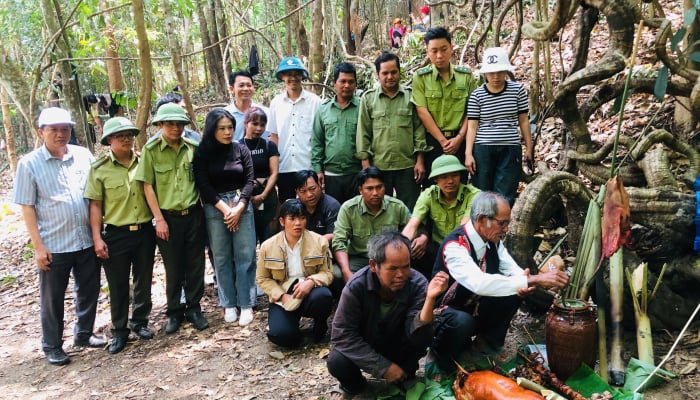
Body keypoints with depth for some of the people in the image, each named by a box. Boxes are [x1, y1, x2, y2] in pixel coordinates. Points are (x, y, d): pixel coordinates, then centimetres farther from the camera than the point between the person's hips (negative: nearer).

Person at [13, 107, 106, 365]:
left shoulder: (84, 156, 2)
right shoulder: (29, 163, -6)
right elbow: (27, 208, -6)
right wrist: (38, 245, -10)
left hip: (88, 240, 3)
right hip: (54, 246, -3)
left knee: (89, 290, 16)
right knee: (52, 299, 10)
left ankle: (84, 334, 36)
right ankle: (52, 346, 28)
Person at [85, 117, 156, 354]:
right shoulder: (99, 169, -5)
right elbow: (95, 205, -4)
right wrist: (97, 238, -8)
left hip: (145, 231, 3)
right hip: (115, 235, -2)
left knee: (143, 281, 14)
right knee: (118, 286, 7)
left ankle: (140, 322, 31)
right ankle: (119, 330, 22)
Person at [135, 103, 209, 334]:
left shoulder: (192, 148, 2)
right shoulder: (151, 150, -5)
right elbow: (147, 186, -5)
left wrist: (203, 206, 5)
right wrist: (159, 219, -8)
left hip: (194, 214, 2)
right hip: (169, 217, -2)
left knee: (195, 265, 9)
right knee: (173, 268, 9)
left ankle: (193, 309, 25)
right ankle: (175, 312, 25)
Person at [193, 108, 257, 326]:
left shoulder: (241, 149, 4)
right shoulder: (202, 153, 0)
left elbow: (249, 179, 1)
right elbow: (203, 185, -4)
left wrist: (239, 207, -10)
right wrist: (224, 208, -12)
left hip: (242, 205, 1)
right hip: (215, 209, -1)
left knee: (245, 256, -1)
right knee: (222, 258, 4)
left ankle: (246, 304, 7)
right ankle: (228, 304, 16)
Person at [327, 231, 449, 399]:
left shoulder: (418, 284, -23)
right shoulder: (356, 286, -26)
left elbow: (415, 333, -30)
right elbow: (342, 334, -24)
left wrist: (430, 299, -47)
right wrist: (383, 367, -27)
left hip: (399, 348, 1)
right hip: (364, 349, -1)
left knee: (424, 334, -29)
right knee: (336, 362, -32)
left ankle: (405, 380, 0)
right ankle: (353, 386, 5)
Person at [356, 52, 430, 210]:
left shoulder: (411, 96, 5)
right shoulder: (368, 98, 5)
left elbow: (419, 129, 4)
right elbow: (363, 133, 4)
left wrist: (420, 160, -1)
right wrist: (365, 163, -2)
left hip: (408, 166, 0)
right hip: (378, 167, 0)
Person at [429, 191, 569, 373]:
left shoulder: (493, 241, -5)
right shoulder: (454, 246, -30)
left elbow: (515, 271, -3)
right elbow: (479, 283, -45)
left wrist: (523, 284, -30)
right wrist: (534, 280, -46)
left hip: (477, 308, 7)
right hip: (448, 313, -7)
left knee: (514, 293, -14)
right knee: (462, 322, -39)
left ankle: (489, 344, 4)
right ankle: (439, 354, -6)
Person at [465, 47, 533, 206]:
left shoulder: (518, 90, 3)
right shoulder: (477, 95, -1)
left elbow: (523, 121, 8)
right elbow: (472, 126, 0)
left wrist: (529, 148, 9)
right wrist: (468, 154, -7)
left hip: (511, 150, 1)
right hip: (483, 150, -1)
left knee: (505, 198, 0)